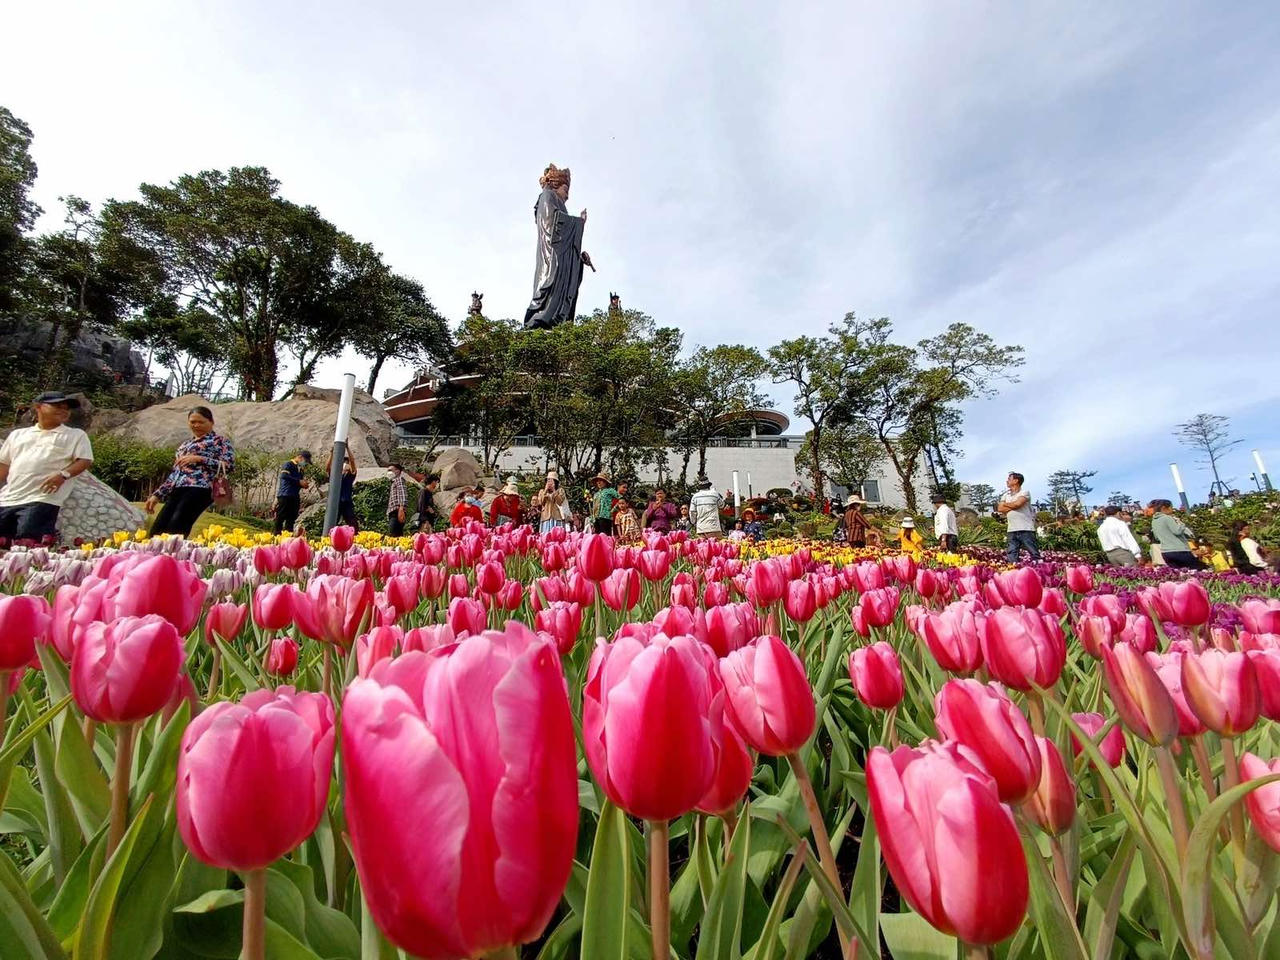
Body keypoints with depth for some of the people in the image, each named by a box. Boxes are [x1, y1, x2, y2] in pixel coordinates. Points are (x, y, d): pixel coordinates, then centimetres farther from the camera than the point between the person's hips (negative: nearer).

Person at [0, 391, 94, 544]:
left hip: (43, 499, -5)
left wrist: (63, 475, -19)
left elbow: (85, 460, -1)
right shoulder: (18, 434, 22)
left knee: (27, 542, -17)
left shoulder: (76, 435, 10)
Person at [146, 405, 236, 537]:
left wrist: (199, 459, -10)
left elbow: (229, 465, -5)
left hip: (199, 489, -7)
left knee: (175, 533, -21)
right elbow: (174, 473, 30)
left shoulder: (220, 441, 9)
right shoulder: (184, 445, 29)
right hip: (177, 491, 7)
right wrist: (157, 494, 22)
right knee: (156, 531, -5)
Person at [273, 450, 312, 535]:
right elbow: (284, 475, -18)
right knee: (280, 519, -7)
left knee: (291, 520, 6)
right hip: (285, 496, -8)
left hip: (295, 498, 8)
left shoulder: (299, 469, 22)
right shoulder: (288, 464, 0)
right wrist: (299, 481, -18)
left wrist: (304, 483, 6)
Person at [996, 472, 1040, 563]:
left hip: (1026, 529, -5)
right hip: (1012, 531, 5)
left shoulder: (1024, 493, 0)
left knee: (1034, 555, -1)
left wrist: (1005, 504, 0)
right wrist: (1013, 506, -8)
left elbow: (1017, 504, -18)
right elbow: (1000, 509, 3)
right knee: (1011, 558, 3)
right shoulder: (1005, 495, 16)